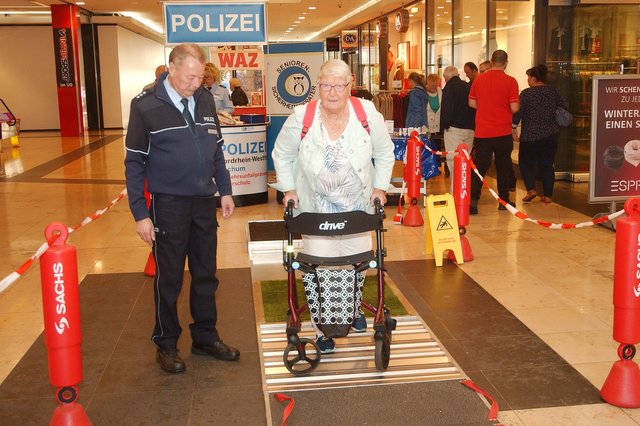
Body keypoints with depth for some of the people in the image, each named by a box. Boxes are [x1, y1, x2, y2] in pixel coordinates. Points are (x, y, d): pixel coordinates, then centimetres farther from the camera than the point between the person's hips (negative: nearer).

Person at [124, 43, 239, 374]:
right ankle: (166, 344, 25)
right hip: (168, 204, -5)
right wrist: (140, 214, -10)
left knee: (206, 275, 14)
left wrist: (225, 190, 11)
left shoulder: (205, 100, 4)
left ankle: (205, 337, 29)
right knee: (169, 278, 7)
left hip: (204, 201, 5)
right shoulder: (146, 106, -10)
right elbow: (134, 164, -8)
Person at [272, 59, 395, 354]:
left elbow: (385, 154, 5)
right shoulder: (301, 118, -14)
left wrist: (380, 187, 2)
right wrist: (289, 189, -1)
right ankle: (323, 327, 14)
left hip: (358, 208, 2)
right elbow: (282, 155, 3)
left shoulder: (368, 114, -10)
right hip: (316, 210, -2)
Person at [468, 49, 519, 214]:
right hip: (503, 132, -2)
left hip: (482, 132, 2)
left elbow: (472, 103, 7)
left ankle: (473, 199, -10)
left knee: (480, 166, 3)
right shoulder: (510, 81, -9)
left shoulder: (479, 79, 0)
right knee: (503, 167, 13)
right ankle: (504, 200, 21)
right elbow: (514, 108, -11)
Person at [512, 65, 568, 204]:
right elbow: (564, 107, 6)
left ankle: (531, 189, -9)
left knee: (526, 162, 10)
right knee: (547, 164, 12)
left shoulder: (526, 93, -9)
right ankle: (548, 195, 10)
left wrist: (514, 128, -4)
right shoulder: (553, 92, 4)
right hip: (550, 135, 4)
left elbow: (517, 112, -12)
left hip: (530, 135, -4)